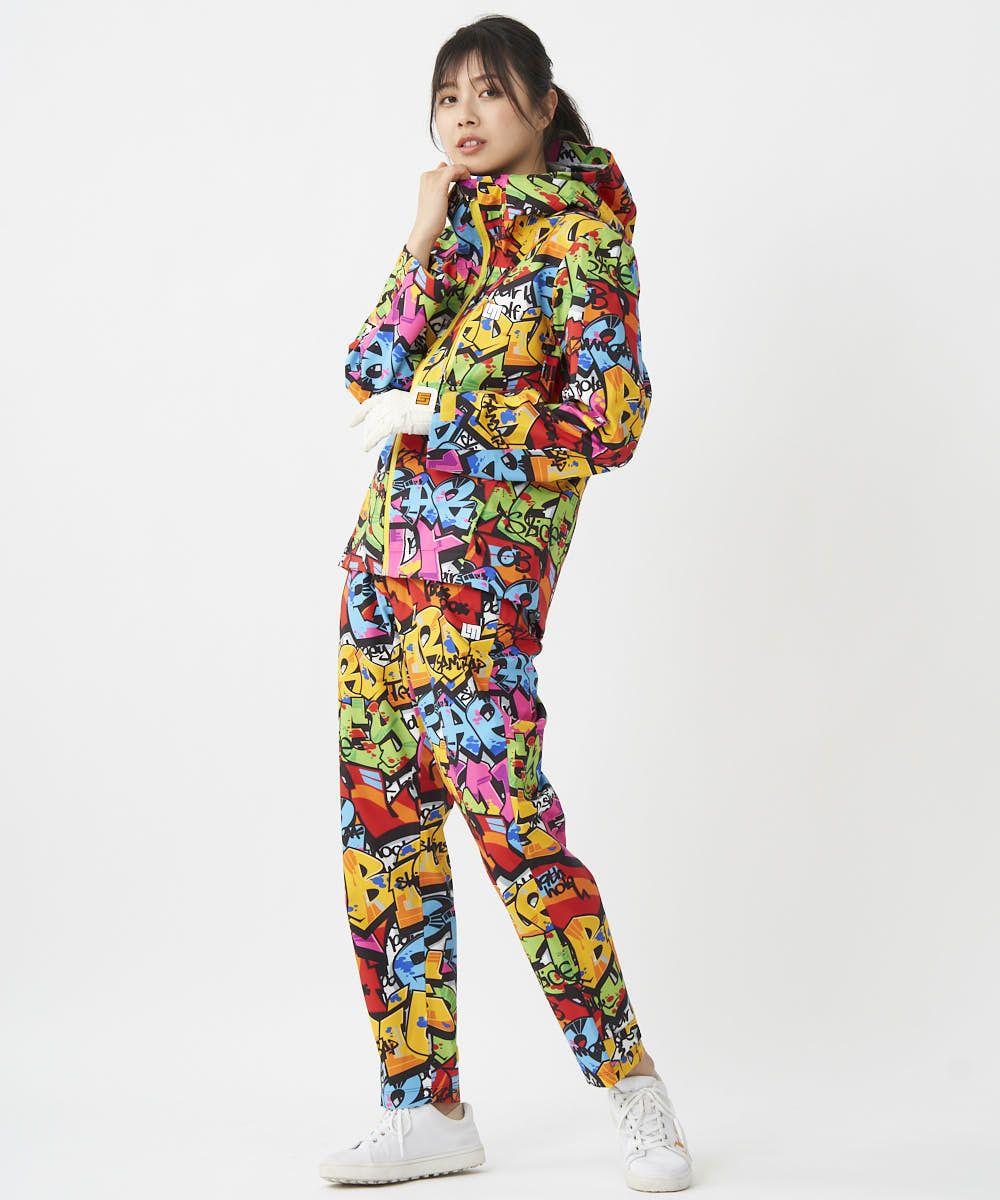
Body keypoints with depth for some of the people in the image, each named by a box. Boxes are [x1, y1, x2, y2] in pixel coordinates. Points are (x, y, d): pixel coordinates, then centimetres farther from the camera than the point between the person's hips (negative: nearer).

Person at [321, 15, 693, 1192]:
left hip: (488, 561, -8)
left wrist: (428, 417, -10)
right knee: (383, 825, 6)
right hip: (388, 551, 8)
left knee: (507, 819, -11)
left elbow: (610, 421, -15)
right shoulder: (458, 225, 16)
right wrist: (427, 244, -3)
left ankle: (633, 1084, 6)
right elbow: (371, 376, 7)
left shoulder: (581, 235, -6)